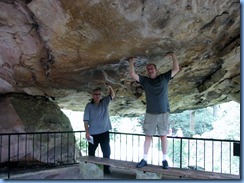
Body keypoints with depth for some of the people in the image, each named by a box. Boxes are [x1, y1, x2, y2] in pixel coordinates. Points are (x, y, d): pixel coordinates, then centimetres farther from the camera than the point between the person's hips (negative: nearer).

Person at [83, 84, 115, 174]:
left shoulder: (105, 102, 4)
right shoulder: (89, 105, -3)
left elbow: (112, 95, -6)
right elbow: (86, 120, -5)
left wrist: (109, 87, -26)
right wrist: (87, 132, -12)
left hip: (104, 132, 2)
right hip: (93, 133, -1)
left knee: (106, 151, 4)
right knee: (91, 152, 10)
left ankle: (106, 169, 14)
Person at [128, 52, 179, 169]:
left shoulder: (164, 78, 6)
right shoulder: (144, 80, 8)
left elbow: (176, 69, 3)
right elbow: (132, 75, -1)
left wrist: (173, 56, -5)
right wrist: (131, 62, -8)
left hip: (163, 113, -1)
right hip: (150, 113, 1)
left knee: (163, 136, 3)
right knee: (148, 136, 3)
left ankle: (164, 160, 9)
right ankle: (144, 159, 8)